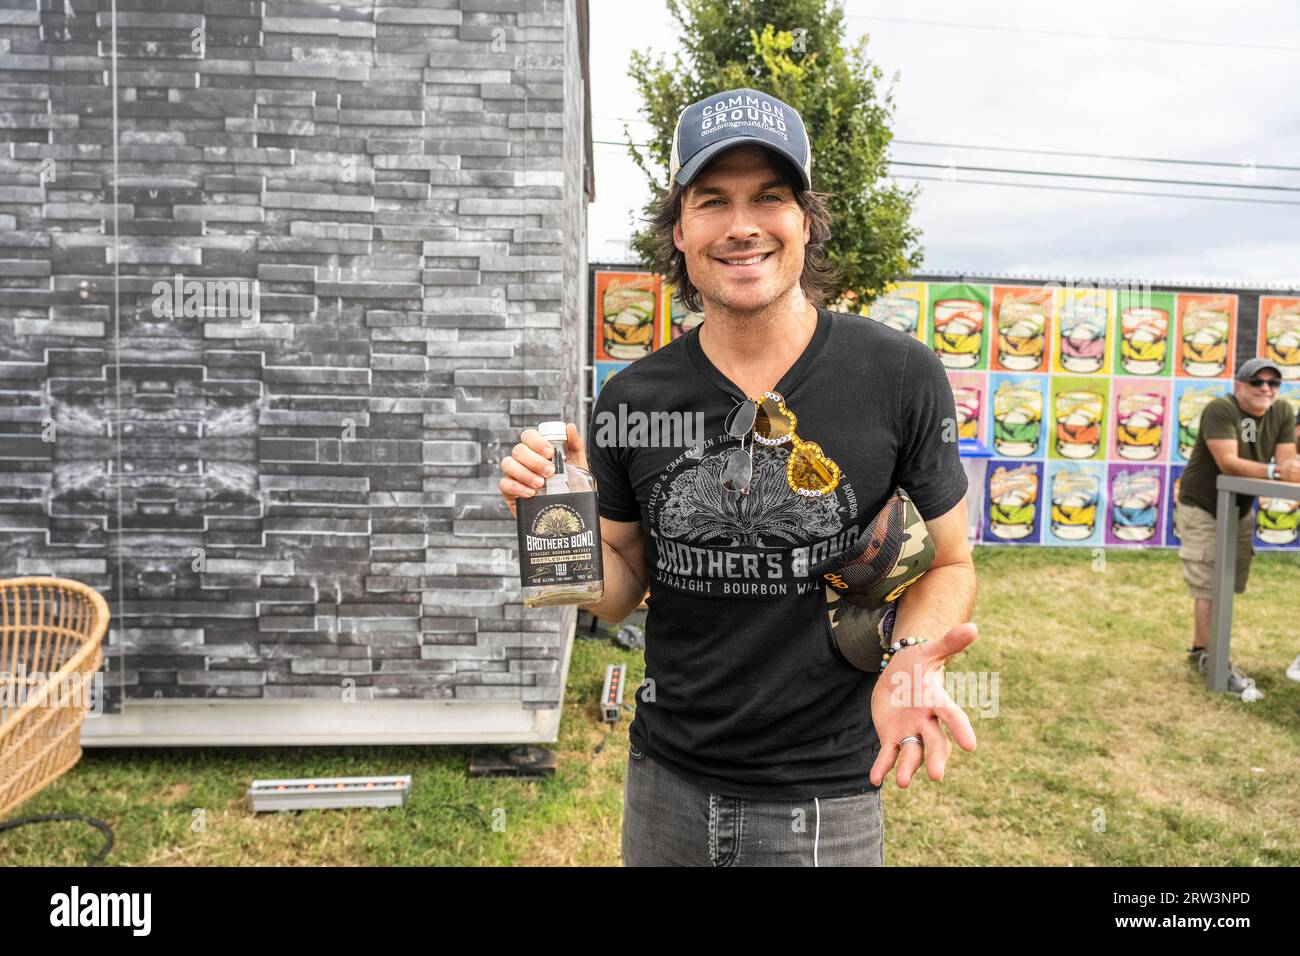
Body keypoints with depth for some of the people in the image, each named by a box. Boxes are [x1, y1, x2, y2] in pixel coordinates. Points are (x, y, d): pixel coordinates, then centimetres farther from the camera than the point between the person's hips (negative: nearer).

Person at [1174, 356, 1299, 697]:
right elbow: (1227, 462, -31)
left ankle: (1200, 648, 31)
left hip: (1239, 511, 7)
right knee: (1209, 588, -5)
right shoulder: (1219, 410, -22)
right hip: (1200, 509, -7)